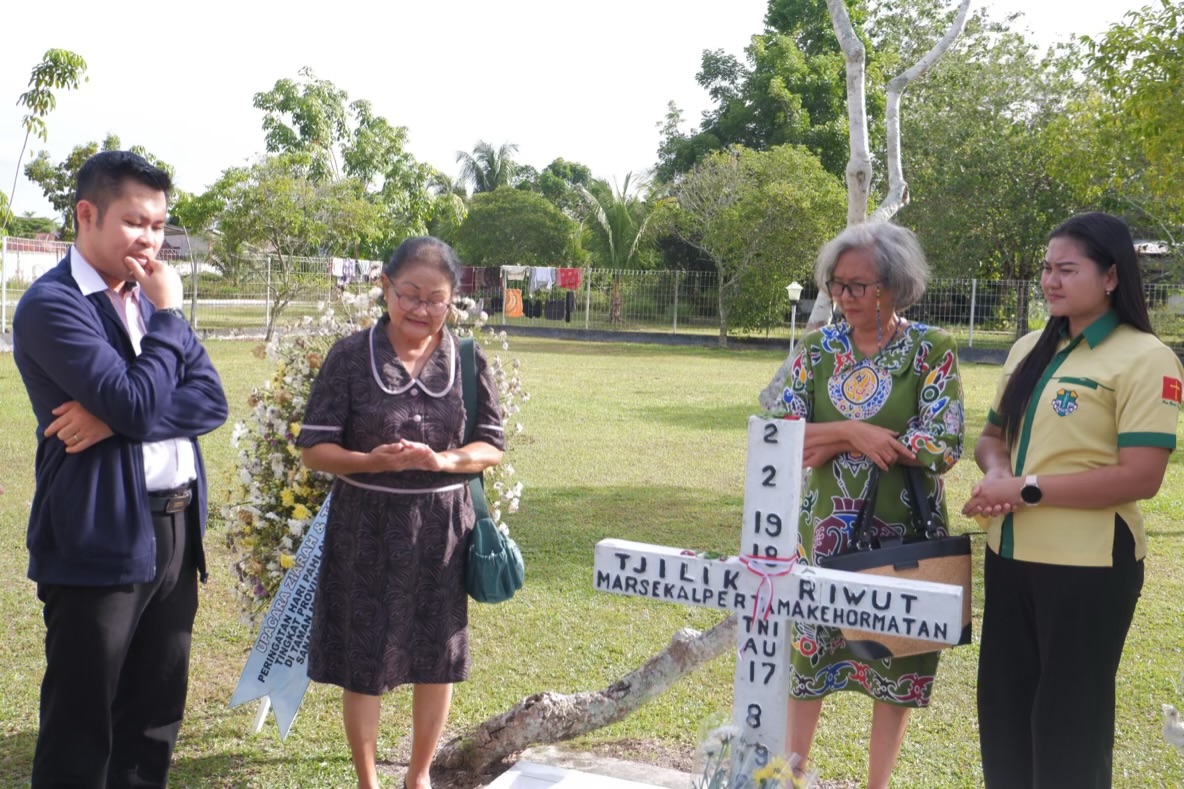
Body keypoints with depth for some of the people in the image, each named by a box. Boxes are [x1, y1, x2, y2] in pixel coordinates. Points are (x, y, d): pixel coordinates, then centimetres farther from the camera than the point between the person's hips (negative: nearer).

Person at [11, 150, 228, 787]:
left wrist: (118, 417, -13)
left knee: (156, 718, 15)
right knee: (80, 731, 4)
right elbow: (138, 401, -21)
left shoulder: (148, 297, 13)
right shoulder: (51, 304, -10)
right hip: (101, 539, -7)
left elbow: (212, 401, 2)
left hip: (176, 531, 7)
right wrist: (166, 315, -8)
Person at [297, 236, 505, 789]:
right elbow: (314, 448, -6)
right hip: (366, 530, -2)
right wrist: (371, 462, -24)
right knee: (362, 661, 7)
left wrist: (444, 460, -20)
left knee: (438, 658, 13)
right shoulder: (350, 356, -7)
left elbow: (493, 446, 0)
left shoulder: (467, 360, -1)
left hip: (441, 530, 2)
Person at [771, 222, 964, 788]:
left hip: (903, 533, -3)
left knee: (895, 657, 9)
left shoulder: (932, 350, -8)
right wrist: (854, 430, -21)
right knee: (807, 648, 12)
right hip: (826, 529, 3)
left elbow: (943, 447, -18)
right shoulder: (819, 346, 1)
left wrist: (833, 442, -16)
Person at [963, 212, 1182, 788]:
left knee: (1069, 711, 6)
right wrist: (996, 470, -5)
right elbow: (993, 435, 19)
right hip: (1010, 554, 7)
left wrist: (1027, 489, -20)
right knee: (1003, 703, 16)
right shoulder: (1029, 350, 10)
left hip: (1087, 565, -7)